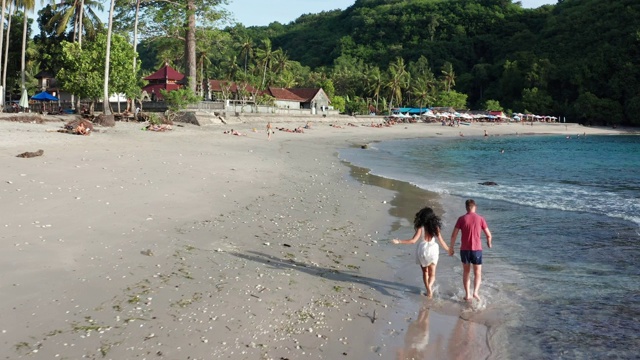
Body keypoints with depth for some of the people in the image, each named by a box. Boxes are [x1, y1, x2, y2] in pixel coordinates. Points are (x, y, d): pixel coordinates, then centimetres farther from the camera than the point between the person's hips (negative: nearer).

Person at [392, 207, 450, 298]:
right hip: (432, 250, 1)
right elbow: (441, 240, 1)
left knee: (425, 272, 18)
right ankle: (429, 286, -23)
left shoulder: (421, 227, -12)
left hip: (422, 250, -1)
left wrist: (399, 241, -13)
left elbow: (413, 240, -17)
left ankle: (428, 290, 17)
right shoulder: (435, 227, -4)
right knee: (432, 274, 6)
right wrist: (448, 249, 17)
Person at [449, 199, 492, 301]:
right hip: (477, 249, -1)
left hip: (464, 249, 1)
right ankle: (475, 292, -9)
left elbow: (454, 235, -4)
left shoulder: (461, 219, -2)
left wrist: (451, 248, 7)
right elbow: (488, 235, 3)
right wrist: (489, 243, 25)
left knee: (466, 272, 16)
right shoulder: (480, 219, -2)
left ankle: (467, 294, 13)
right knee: (478, 273, 11)